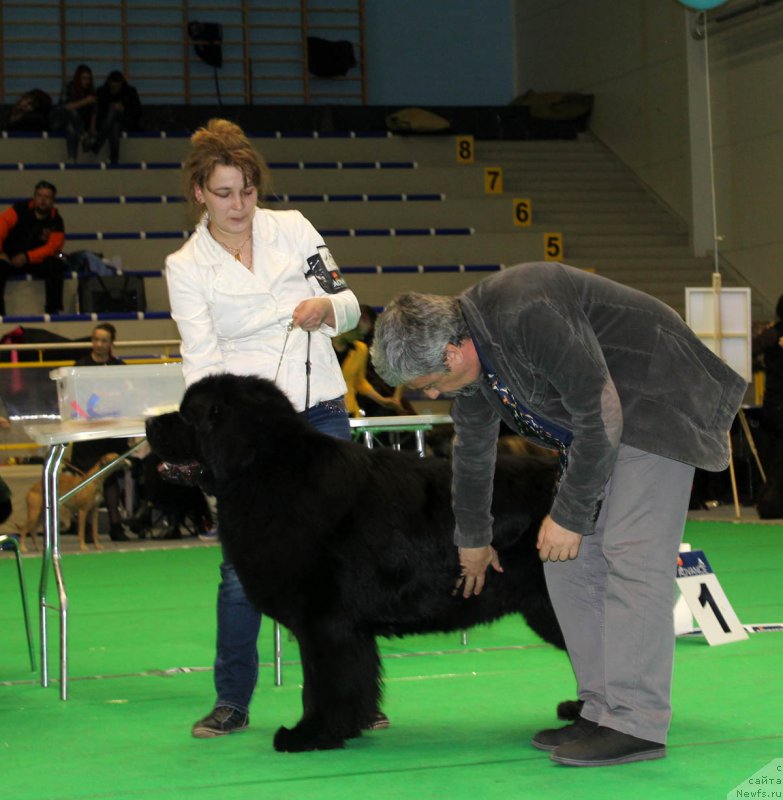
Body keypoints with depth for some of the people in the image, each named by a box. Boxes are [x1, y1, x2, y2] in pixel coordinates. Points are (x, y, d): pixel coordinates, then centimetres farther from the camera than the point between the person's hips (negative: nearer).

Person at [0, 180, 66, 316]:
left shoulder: (56, 221, -3)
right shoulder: (20, 209, -7)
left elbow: (52, 247, -12)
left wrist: (27, 257, -25)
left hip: (36, 260, 1)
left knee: (55, 265, -27)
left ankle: (53, 310, -21)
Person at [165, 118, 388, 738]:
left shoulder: (293, 228, 7)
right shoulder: (186, 266, 1)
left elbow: (349, 306, 10)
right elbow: (202, 359, -6)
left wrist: (327, 306, -13)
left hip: (322, 411, 2)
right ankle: (232, 702, 10)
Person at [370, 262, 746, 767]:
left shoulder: (529, 315, -31)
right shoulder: (470, 357, -1)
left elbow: (599, 415, -27)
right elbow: (473, 449, 17)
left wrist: (571, 516, -18)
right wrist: (473, 538, 29)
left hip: (654, 401, -9)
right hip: (596, 419, 10)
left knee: (631, 553, -17)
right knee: (571, 560, 4)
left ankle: (637, 724, -18)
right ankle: (603, 711, 7)